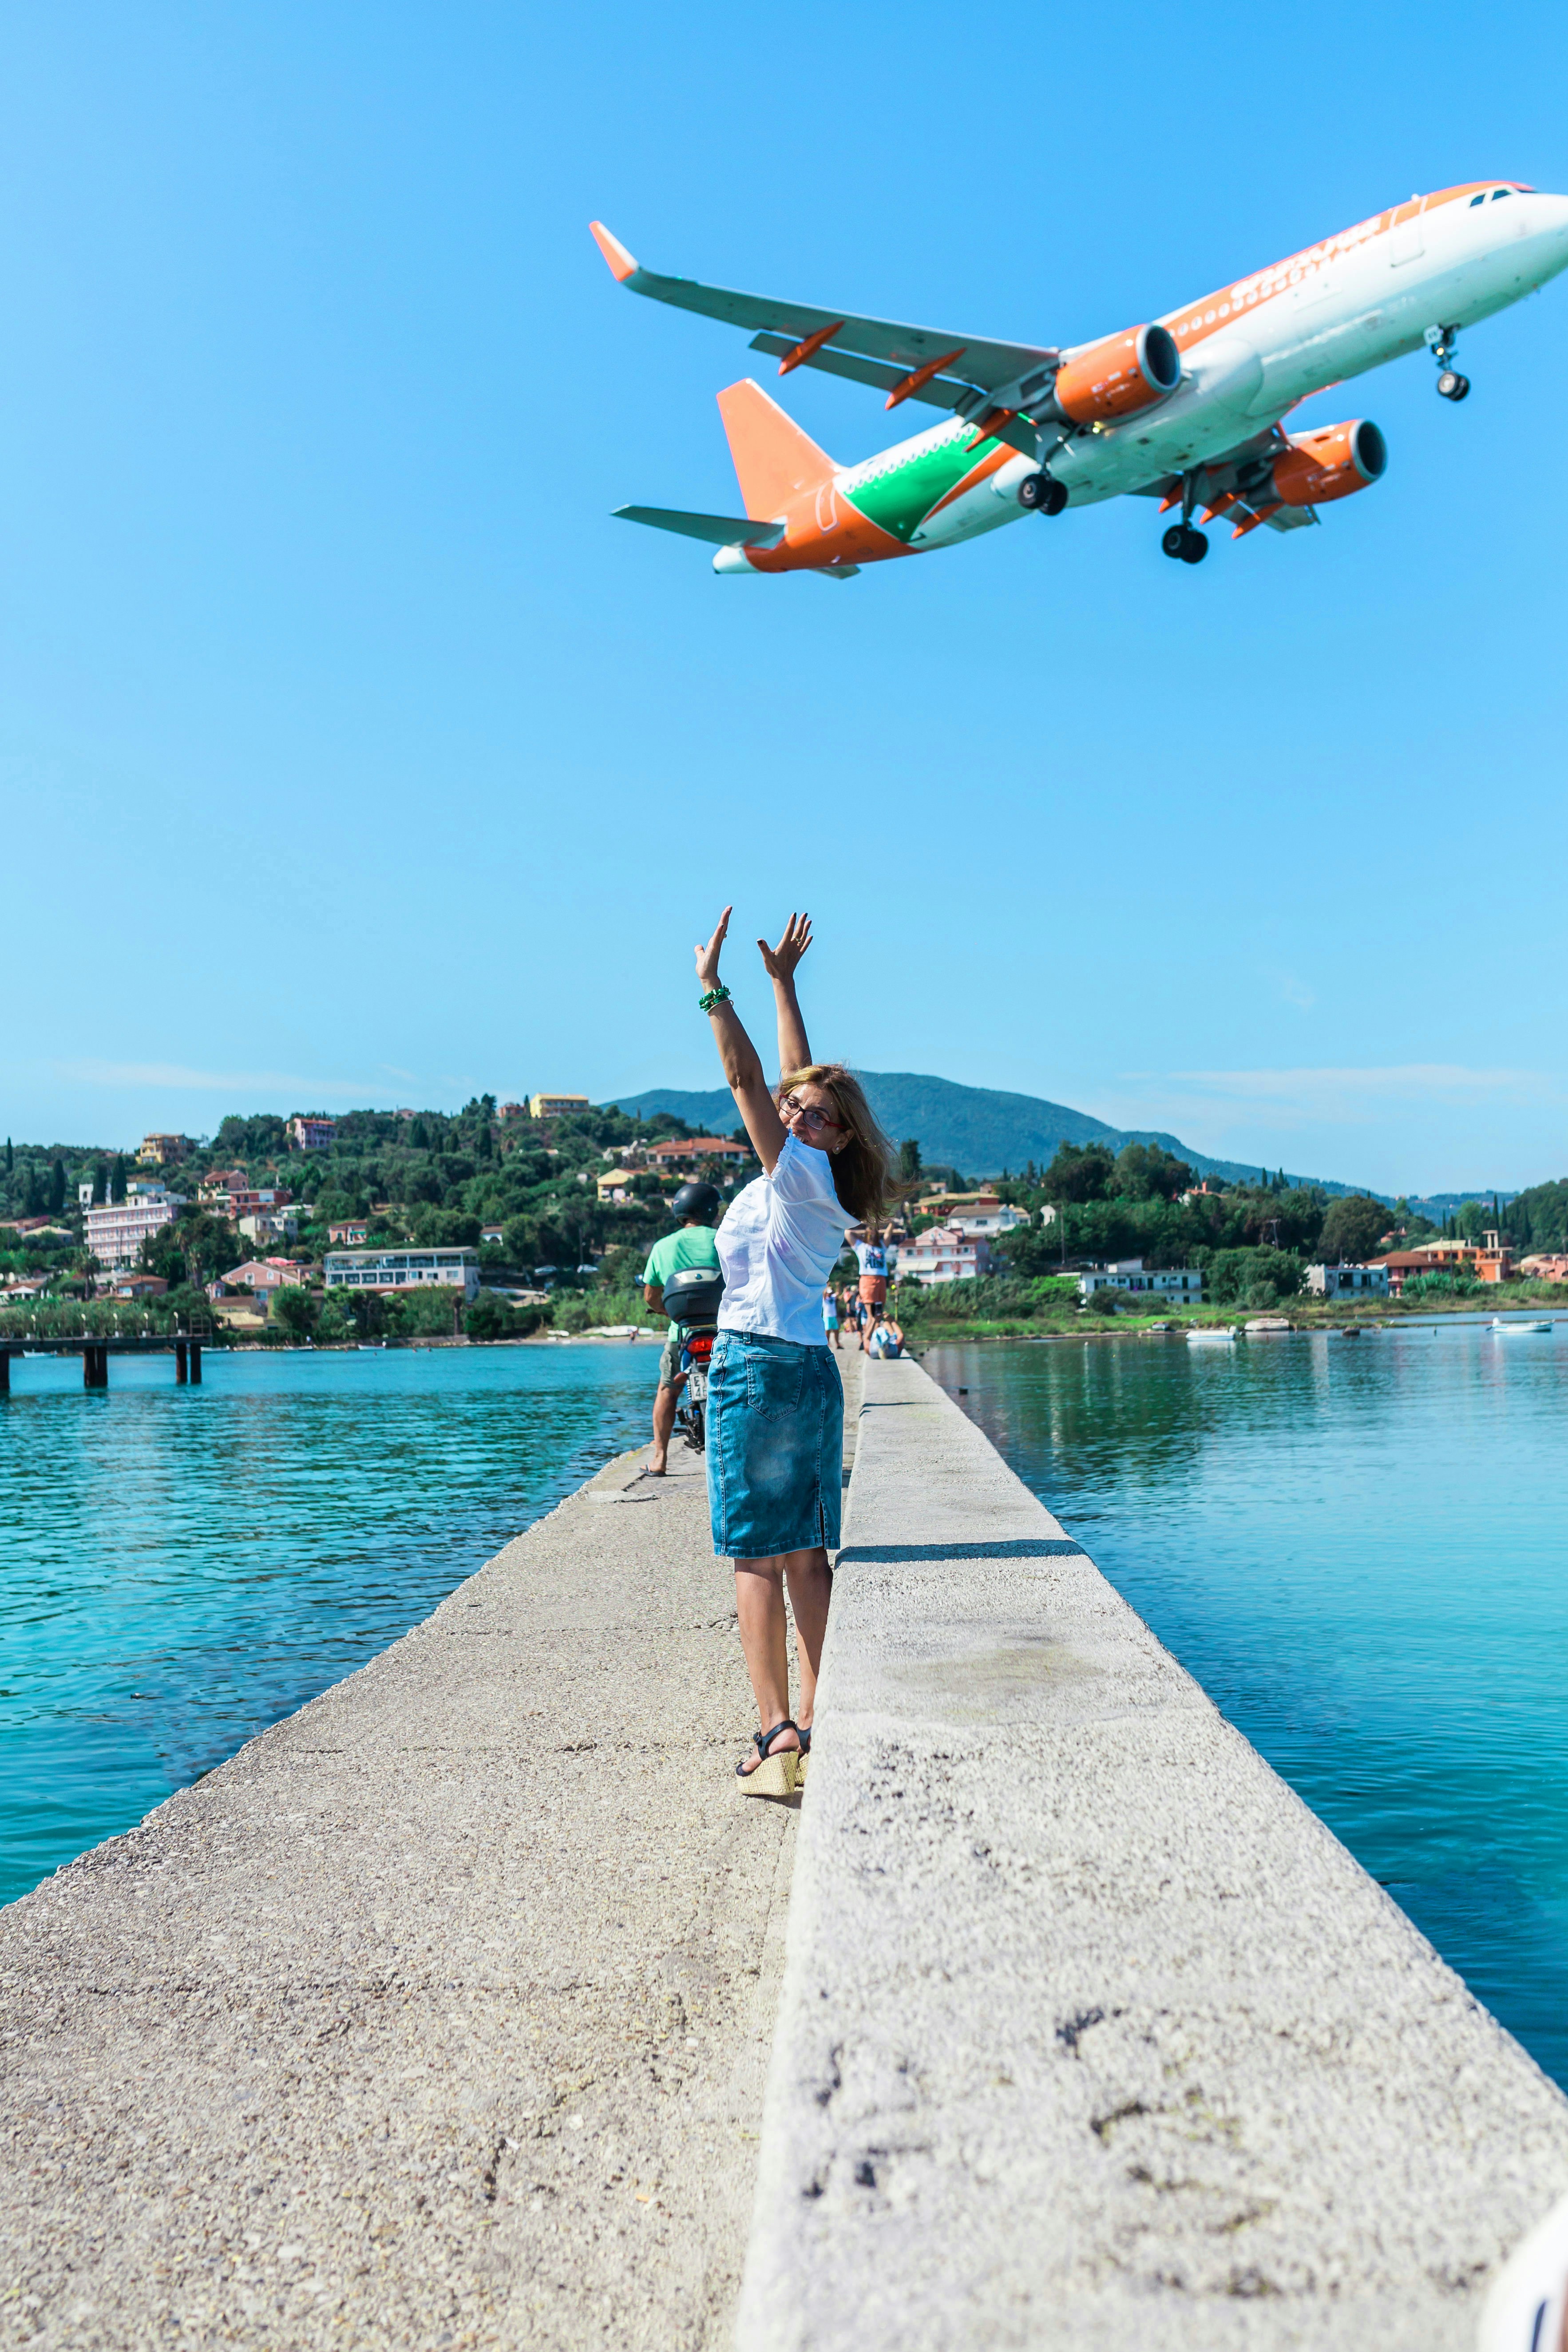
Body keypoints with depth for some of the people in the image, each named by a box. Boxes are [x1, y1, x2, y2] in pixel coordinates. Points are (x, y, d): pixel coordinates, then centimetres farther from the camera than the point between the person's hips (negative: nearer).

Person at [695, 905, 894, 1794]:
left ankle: (777, 1736, -8)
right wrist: (783, 980, 27)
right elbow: (790, 1078, 21)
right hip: (810, 1370, 9)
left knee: (757, 1558, -6)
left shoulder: (802, 1174, -9)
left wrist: (714, 987, -13)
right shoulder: (814, 1185, 12)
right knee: (807, 1556, 8)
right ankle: (811, 1727, 12)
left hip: (757, 1367, -9)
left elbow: (745, 1079, -16)